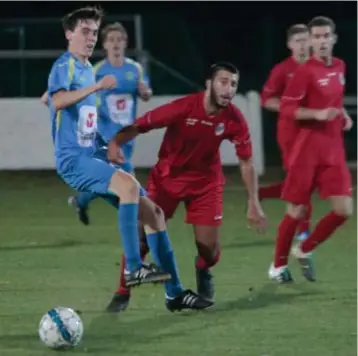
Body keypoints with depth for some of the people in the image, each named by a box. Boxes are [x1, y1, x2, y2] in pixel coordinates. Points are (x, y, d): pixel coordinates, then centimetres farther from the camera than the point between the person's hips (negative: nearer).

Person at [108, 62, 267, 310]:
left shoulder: (234, 120, -18)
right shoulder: (183, 108, -27)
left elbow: (246, 162, -5)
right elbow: (141, 125, -23)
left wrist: (254, 203, -8)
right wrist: (116, 142, -42)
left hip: (206, 180, 2)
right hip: (168, 176, -2)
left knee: (209, 247, -3)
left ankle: (203, 273, 36)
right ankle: (123, 293, 7)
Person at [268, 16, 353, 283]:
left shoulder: (340, 67, 9)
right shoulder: (306, 71, -12)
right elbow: (286, 107, -14)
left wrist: (343, 115, 7)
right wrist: (317, 114, -25)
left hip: (334, 151, 6)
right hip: (308, 149, -6)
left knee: (344, 211, -4)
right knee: (297, 211, 1)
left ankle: (304, 251, 18)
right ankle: (278, 265, 19)